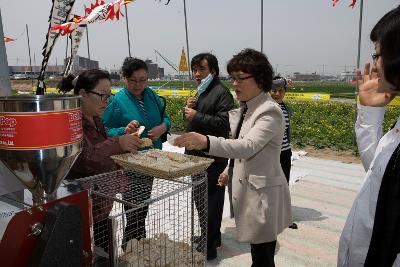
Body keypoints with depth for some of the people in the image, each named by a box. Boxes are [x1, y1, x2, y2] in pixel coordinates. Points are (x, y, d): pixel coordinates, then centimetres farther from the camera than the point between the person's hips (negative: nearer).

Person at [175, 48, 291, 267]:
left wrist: (206, 142, -45)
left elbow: (248, 146, -34)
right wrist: (230, 171, 14)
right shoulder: (246, 108, 9)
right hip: (248, 188, 8)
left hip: (263, 193, -8)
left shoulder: (270, 112, -19)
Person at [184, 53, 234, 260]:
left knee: (209, 203, -2)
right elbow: (192, 121, 22)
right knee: (200, 199, 19)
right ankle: (213, 237, 36)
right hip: (197, 157, 10)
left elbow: (224, 123, -23)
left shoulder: (221, 93, -12)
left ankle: (208, 248, 11)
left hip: (212, 159, -10)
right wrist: (188, 109, 1)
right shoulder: (200, 92, 18)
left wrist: (197, 115, -20)